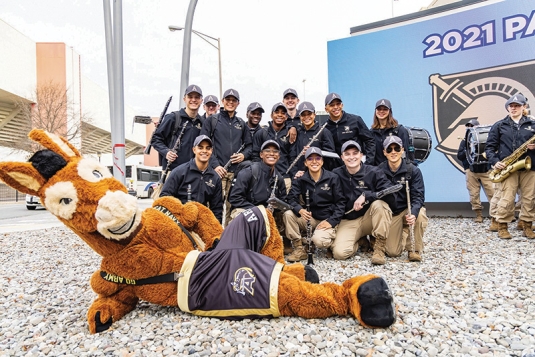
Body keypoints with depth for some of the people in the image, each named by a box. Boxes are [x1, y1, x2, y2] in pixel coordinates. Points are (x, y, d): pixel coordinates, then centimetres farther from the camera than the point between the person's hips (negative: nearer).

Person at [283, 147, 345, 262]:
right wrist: (299, 210, -30)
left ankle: (332, 242, 7)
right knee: (288, 214, -23)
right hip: (310, 218, 3)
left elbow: (340, 202, -4)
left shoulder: (332, 178, -3)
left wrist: (331, 221, -16)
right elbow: (291, 198, -8)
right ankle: (299, 249, -12)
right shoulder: (300, 180, 2)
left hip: (328, 219, -3)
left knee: (319, 240, -32)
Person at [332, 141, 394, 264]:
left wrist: (366, 195, -27)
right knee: (339, 252, -24)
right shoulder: (337, 175, -1)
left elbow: (390, 194, -17)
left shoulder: (373, 172, -5)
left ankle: (379, 248, -18)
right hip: (348, 221, 1)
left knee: (379, 203, -33)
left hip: (370, 218, 0)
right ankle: (360, 240, 11)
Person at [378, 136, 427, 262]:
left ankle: (415, 250, -10)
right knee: (392, 252, -8)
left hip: (408, 210, 0)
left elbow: (418, 196, -18)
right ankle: (402, 234, 29)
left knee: (420, 215, -37)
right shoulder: (379, 171, -7)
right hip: (390, 212, 1)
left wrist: (413, 213, -36)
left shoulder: (413, 170, -11)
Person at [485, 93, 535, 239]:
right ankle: (502, 227, 7)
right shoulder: (499, 125, 6)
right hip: (508, 168, -2)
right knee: (506, 199, -6)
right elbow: (489, 146, 4)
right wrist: (495, 161, -9)